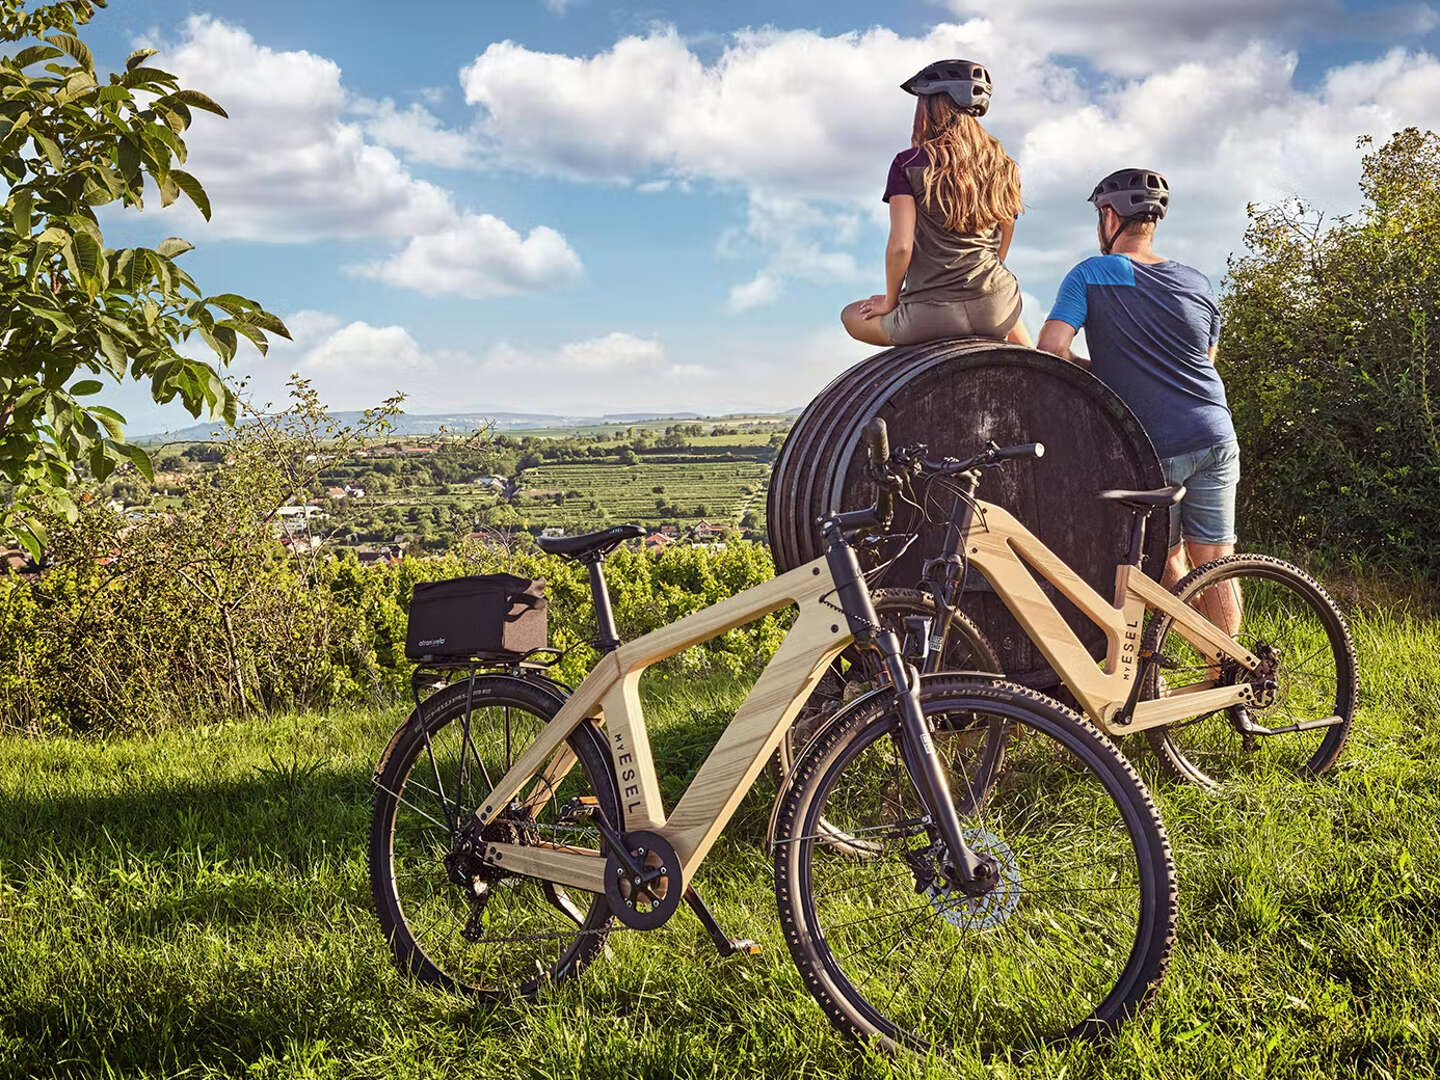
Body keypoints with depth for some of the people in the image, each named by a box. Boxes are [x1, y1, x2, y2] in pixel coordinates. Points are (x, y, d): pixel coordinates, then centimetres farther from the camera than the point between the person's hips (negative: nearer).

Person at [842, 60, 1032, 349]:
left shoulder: (909, 164, -4)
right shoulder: (1003, 167, 9)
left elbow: (900, 245, -11)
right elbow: (1000, 251, 14)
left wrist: (890, 302, 3)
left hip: (929, 316, -5)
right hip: (997, 312, 5)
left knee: (852, 315, 25)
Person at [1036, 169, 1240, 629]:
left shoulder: (1091, 275, -4)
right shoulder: (1197, 283, 10)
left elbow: (1051, 348, -14)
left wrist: (1092, 370, 7)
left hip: (1153, 449, -3)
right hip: (1214, 437, 4)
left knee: (1167, 562, 11)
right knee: (1214, 566, 8)